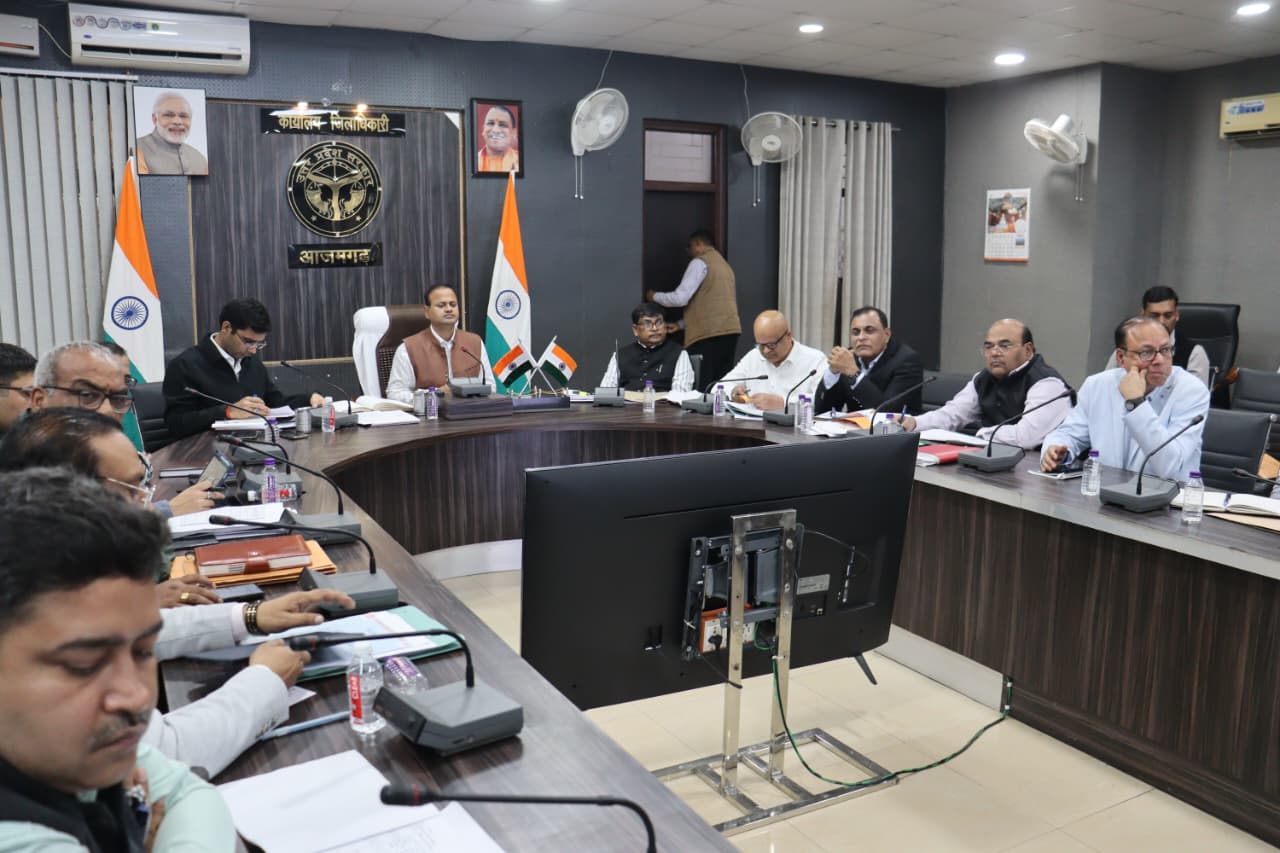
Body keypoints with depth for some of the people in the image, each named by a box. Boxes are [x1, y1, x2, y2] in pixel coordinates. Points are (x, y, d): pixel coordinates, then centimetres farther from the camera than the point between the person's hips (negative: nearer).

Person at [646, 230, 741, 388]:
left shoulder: (700, 263, -2)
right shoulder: (725, 264, 24)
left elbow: (680, 298, -9)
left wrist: (654, 296, 8)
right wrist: (680, 324, 27)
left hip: (709, 334, -8)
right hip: (730, 331, 8)